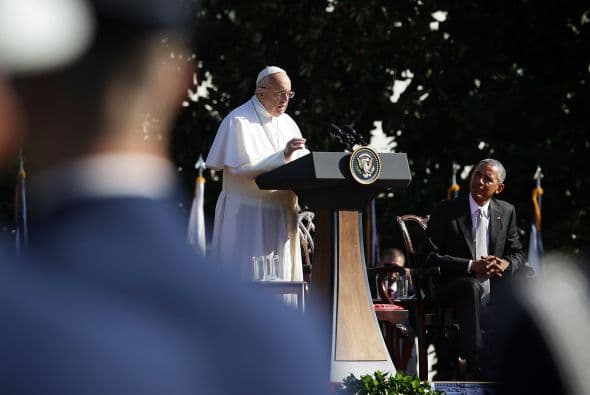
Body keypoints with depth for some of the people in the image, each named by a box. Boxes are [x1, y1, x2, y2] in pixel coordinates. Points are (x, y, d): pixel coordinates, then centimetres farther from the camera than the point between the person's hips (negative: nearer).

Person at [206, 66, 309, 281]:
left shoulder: (287, 123, 15)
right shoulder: (239, 121, -7)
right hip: (247, 215, -7)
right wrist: (283, 156, -23)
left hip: (281, 213, 7)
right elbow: (240, 166, -18)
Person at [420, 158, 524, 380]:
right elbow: (429, 256, -9)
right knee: (472, 287, -38)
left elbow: (516, 253, 17)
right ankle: (475, 367, -42)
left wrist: (505, 264, -10)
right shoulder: (445, 212, -2)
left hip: (494, 287, 4)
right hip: (456, 286, -4)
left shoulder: (506, 212, 11)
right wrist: (472, 266, -20)